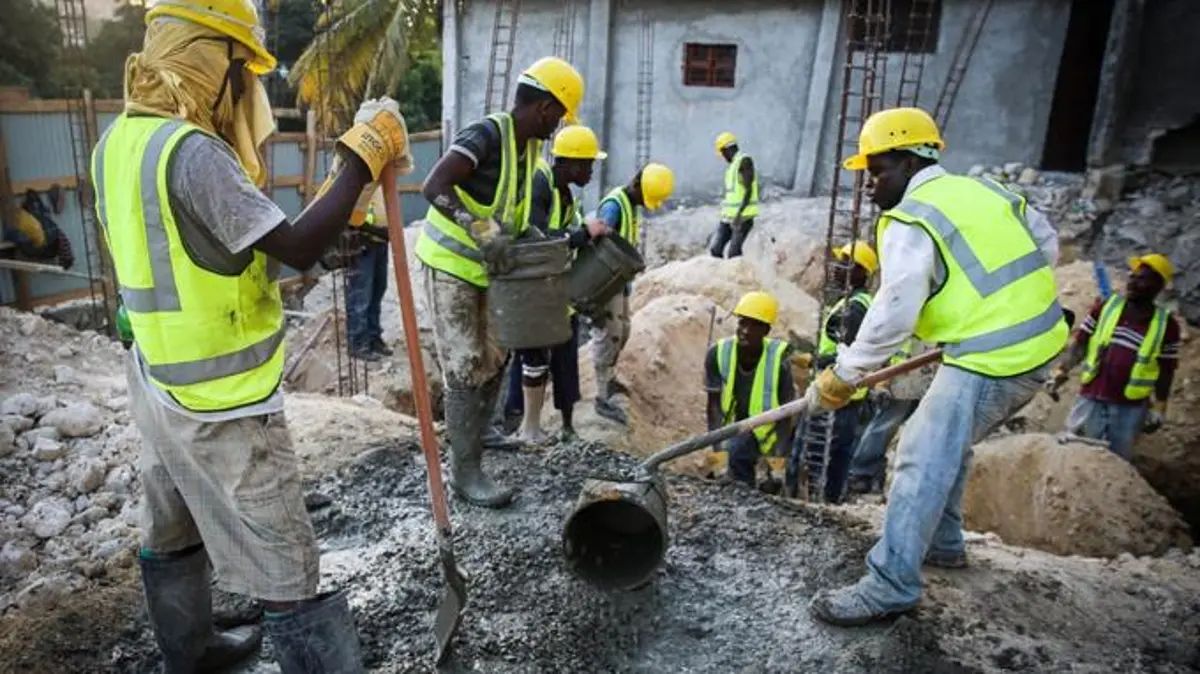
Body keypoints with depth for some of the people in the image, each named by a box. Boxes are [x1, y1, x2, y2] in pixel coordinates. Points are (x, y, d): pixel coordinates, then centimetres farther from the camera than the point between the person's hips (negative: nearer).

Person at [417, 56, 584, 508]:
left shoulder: (528, 144, 5)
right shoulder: (486, 135, -23)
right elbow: (434, 188, -34)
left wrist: (527, 234, 2)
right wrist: (483, 233, -41)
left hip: (485, 267, 9)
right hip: (450, 265, -9)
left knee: (494, 360, 17)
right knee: (466, 368, -5)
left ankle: (476, 436, 36)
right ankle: (465, 471, 5)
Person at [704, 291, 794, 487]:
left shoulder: (781, 357, -28)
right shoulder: (718, 353, -20)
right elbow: (714, 405, -13)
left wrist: (778, 456, -24)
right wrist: (718, 449, -19)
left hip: (773, 427, -3)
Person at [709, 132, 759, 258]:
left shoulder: (745, 161, -9)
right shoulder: (732, 165, 19)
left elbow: (748, 190, -18)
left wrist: (739, 213, -26)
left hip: (743, 216, -9)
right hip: (728, 216, 9)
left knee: (733, 254, -13)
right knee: (715, 250, 0)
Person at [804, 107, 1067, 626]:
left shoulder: (910, 223, -11)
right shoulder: (984, 191, 14)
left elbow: (892, 316, -17)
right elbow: (1046, 245, 20)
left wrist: (842, 377, -9)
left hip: (990, 359, -10)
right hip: (1039, 345, 10)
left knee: (923, 462, -8)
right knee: (944, 443, 23)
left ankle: (890, 586, -5)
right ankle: (942, 543, 35)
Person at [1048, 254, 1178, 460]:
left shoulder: (1166, 325, -3)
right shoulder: (1106, 307, -1)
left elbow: (1166, 371, 2)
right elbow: (1080, 344, -1)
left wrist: (1159, 410, 1)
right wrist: (1062, 370, -16)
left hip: (1131, 408, -1)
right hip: (1092, 400, 1)